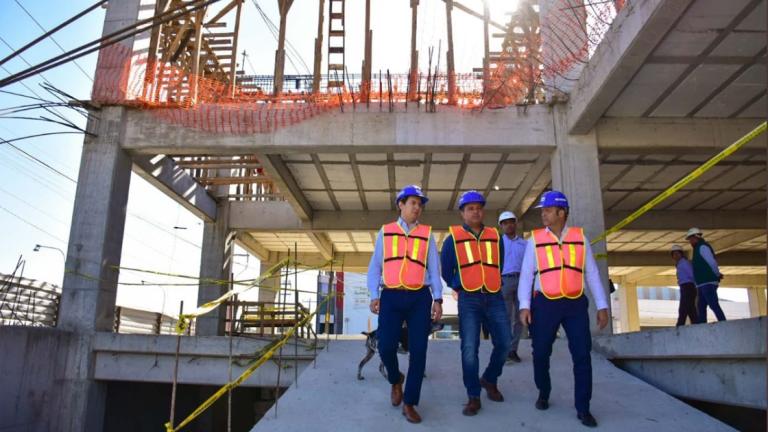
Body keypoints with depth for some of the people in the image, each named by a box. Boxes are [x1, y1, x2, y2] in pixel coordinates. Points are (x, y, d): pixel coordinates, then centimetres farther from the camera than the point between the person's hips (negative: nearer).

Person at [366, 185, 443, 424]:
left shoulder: (426, 233, 11)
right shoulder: (385, 231, 10)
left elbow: (434, 268, 8)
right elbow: (375, 266, 8)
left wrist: (437, 299, 1)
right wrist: (374, 296, 0)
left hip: (420, 298, 1)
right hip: (391, 297, 0)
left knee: (418, 350, -1)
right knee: (386, 346, -5)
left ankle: (409, 403, 12)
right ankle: (395, 380, 28)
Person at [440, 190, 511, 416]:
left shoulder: (495, 237, 10)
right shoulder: (453, 238, 1)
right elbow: (446, 271, 10)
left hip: (494, 297, 3)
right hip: (469, 299, -3)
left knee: (504, 343, 3)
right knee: (469, 348, -6)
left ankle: (489, 379, 29)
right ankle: (473, 397, 6)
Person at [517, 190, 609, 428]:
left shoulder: (580, 237, 4)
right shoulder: (535, 239, 0)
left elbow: (591, 273, 5)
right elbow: (526, 274, -2)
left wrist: (602, 306, 3)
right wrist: (524, 306, -9)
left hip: (576, 303, 1)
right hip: (545, 304, 0)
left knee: (582, 355, 0)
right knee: (541, 353, 8)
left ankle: (583, 408, 13)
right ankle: (543, 393, 33)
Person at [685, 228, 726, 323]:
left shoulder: (702, 247, -9)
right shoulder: (699, 248, 22)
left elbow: (712, 262, -17)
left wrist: (718, 275, -6)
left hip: (707, 282, -10)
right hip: (703, 283, 10)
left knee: (714, 305, -14)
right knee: (701, 307, 8)